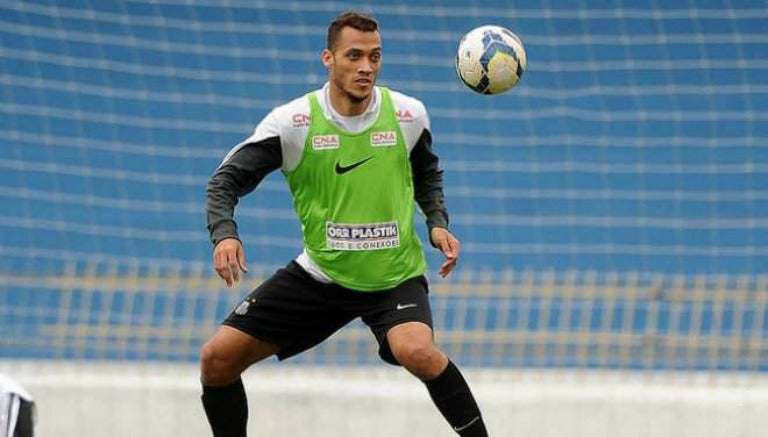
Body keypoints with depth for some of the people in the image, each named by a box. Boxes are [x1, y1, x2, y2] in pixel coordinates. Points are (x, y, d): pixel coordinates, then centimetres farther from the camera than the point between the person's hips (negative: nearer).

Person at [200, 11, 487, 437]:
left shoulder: (408, 114, -7)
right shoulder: (291, 122, -12)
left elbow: (427, 173, 15)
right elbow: (226, 180, -7)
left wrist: (437, 223, -2)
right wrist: (223, 234, -26)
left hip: (394, 275, -2)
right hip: (319, 273, 2)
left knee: (416, 351, -33)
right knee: (217, 359, -4)